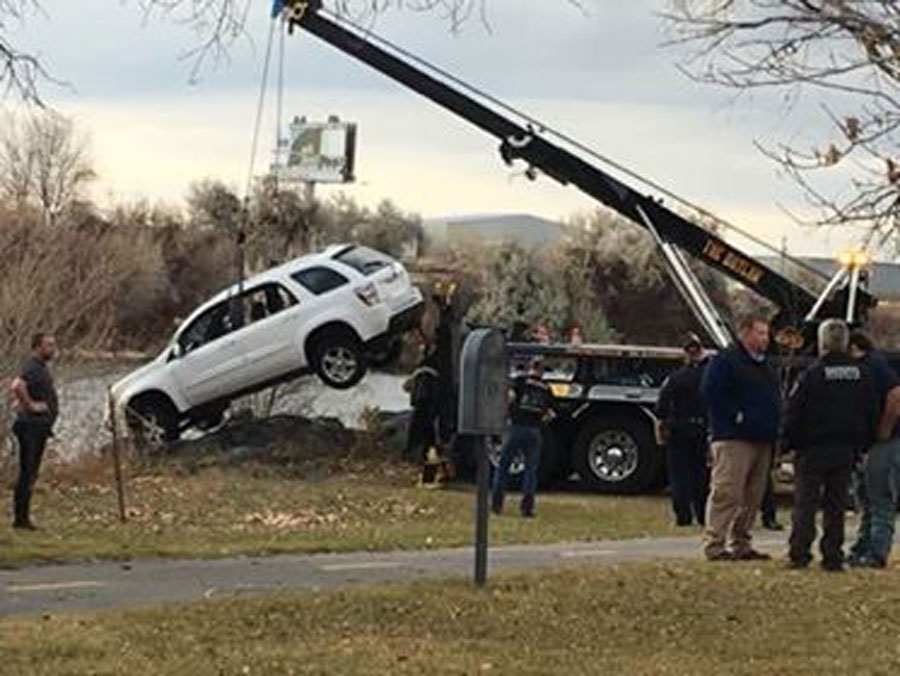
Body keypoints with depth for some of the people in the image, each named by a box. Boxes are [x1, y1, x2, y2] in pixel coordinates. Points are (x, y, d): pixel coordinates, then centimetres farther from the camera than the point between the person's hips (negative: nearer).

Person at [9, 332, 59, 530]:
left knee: (31, 473, 13)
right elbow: (17, 386, -36)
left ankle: (23, 516, 18)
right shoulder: (32, 367, -17)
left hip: (41, 426, 10)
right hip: (32, 425, -10)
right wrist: (30, 405, -26)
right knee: (27, 472, -8)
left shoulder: (42, 366, 15)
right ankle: (20, 517, -6)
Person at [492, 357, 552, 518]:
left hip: (517, 426, -2)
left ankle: (496, 503, 4)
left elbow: (510, 397, -13)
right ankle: (527, 506, 3)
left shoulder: (520, 380, 1)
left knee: (503, 465, 7)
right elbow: (547, 413, 14)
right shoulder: (545, 388, 11)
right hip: (534, 430, 2)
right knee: (531, 470, 9)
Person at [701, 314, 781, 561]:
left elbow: (774, 399, 30)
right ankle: (714, 545, -11)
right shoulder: (725, 361, -6)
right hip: (733, 439, -9)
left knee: (752, 496, 9)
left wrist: (773, 430, 14)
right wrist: (736, 416, -17)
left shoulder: (763, 365, 22)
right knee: (726, 492, -12)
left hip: (761, 440, 9)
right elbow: (710, 392, -16)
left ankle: (740, 544, 16)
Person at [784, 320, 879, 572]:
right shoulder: (863, 374, 3)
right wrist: (863, 444, 15)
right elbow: (873, 415, 8)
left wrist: (792, 443, 3)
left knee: (805, 503, 1)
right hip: (847, 450, 4)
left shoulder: (812, 374, -10)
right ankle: (833, 556, 5)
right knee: (836, 505, 8)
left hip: (813, 449, -4)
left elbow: (793, 414, -8)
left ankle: (799, 554, -4)